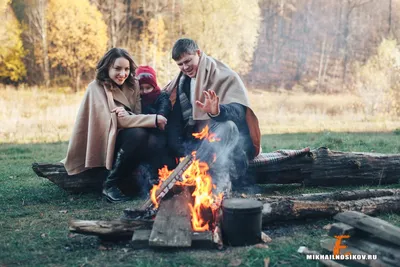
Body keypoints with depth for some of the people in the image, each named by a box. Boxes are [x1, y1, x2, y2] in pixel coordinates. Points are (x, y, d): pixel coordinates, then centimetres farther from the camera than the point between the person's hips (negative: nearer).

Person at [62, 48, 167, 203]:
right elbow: (113, 120, -20)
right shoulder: (97, 88, -12)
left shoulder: (132, 86, 5)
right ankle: (110, 185, -20)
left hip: (124, 139, 5)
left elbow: (138, 115, 0)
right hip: (103, 143, -5)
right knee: (138, 135, -32)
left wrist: (127, 116, -26)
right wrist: (154, 120, -26)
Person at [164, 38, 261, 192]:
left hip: (229, 142, -6)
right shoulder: (180, 83, 10)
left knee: (227, 126, -36)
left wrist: (217, 111, -46)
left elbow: (238, 111, -23)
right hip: (200, 142, 6)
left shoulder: (226, 76, -7)